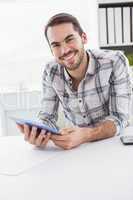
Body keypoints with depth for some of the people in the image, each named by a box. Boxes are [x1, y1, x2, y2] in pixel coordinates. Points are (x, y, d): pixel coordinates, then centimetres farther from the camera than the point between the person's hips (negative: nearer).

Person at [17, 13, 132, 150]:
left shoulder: (115, 62, -19)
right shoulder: (50, 72, -9)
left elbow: (119, 118, -21)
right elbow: (48, 117, -6)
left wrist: (84, 135, -39)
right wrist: (37, 133, -29)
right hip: (81, 147, 3)